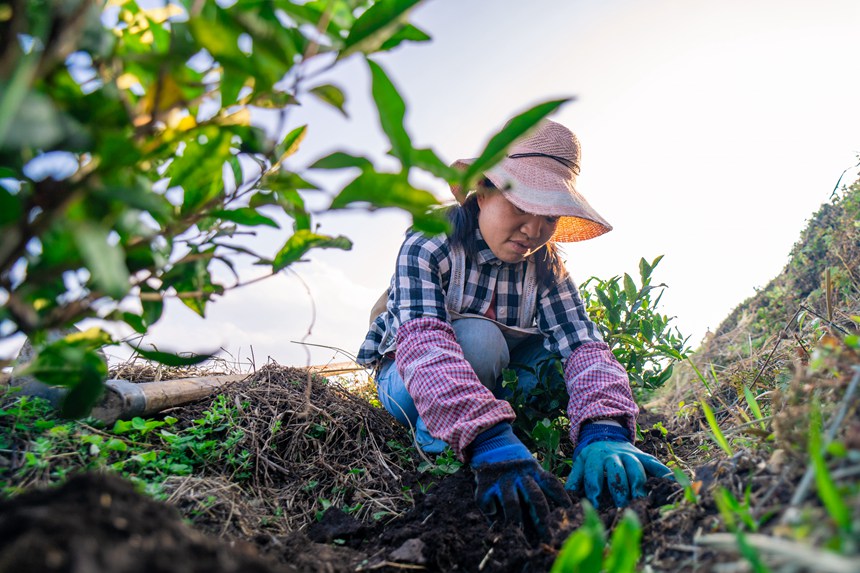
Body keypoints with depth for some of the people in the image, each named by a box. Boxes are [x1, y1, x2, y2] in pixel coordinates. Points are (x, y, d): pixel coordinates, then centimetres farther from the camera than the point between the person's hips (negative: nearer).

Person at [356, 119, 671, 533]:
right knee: (478, 338, -35)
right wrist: (490, 442, -56)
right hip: (407, 380, -4)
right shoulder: (427, 246, -25)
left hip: (494, 381, 4)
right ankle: (434, 439, -12)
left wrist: (604, 430, -46)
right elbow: (423, 343, -41)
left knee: (560, 347, -21)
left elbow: (583, 342, -26)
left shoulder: (545, 265, -11)